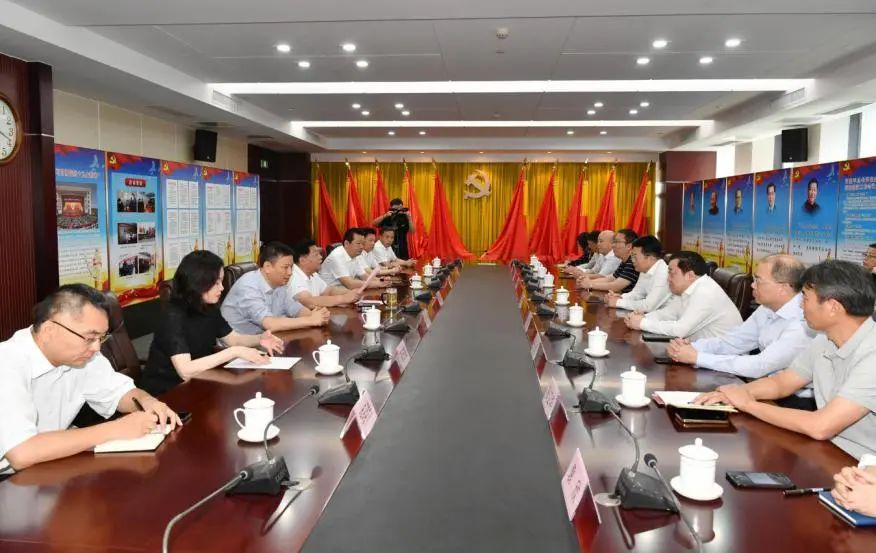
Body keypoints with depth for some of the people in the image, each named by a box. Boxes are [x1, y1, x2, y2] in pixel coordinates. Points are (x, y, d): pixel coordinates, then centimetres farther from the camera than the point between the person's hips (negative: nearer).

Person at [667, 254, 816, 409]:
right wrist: (690, 347, -12)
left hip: (795, 402, -7)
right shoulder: (768, 309, 2)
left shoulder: (803, 323, -24)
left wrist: (697, 357, -24)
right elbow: (731, 342, 7)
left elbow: (759, 367, -27)